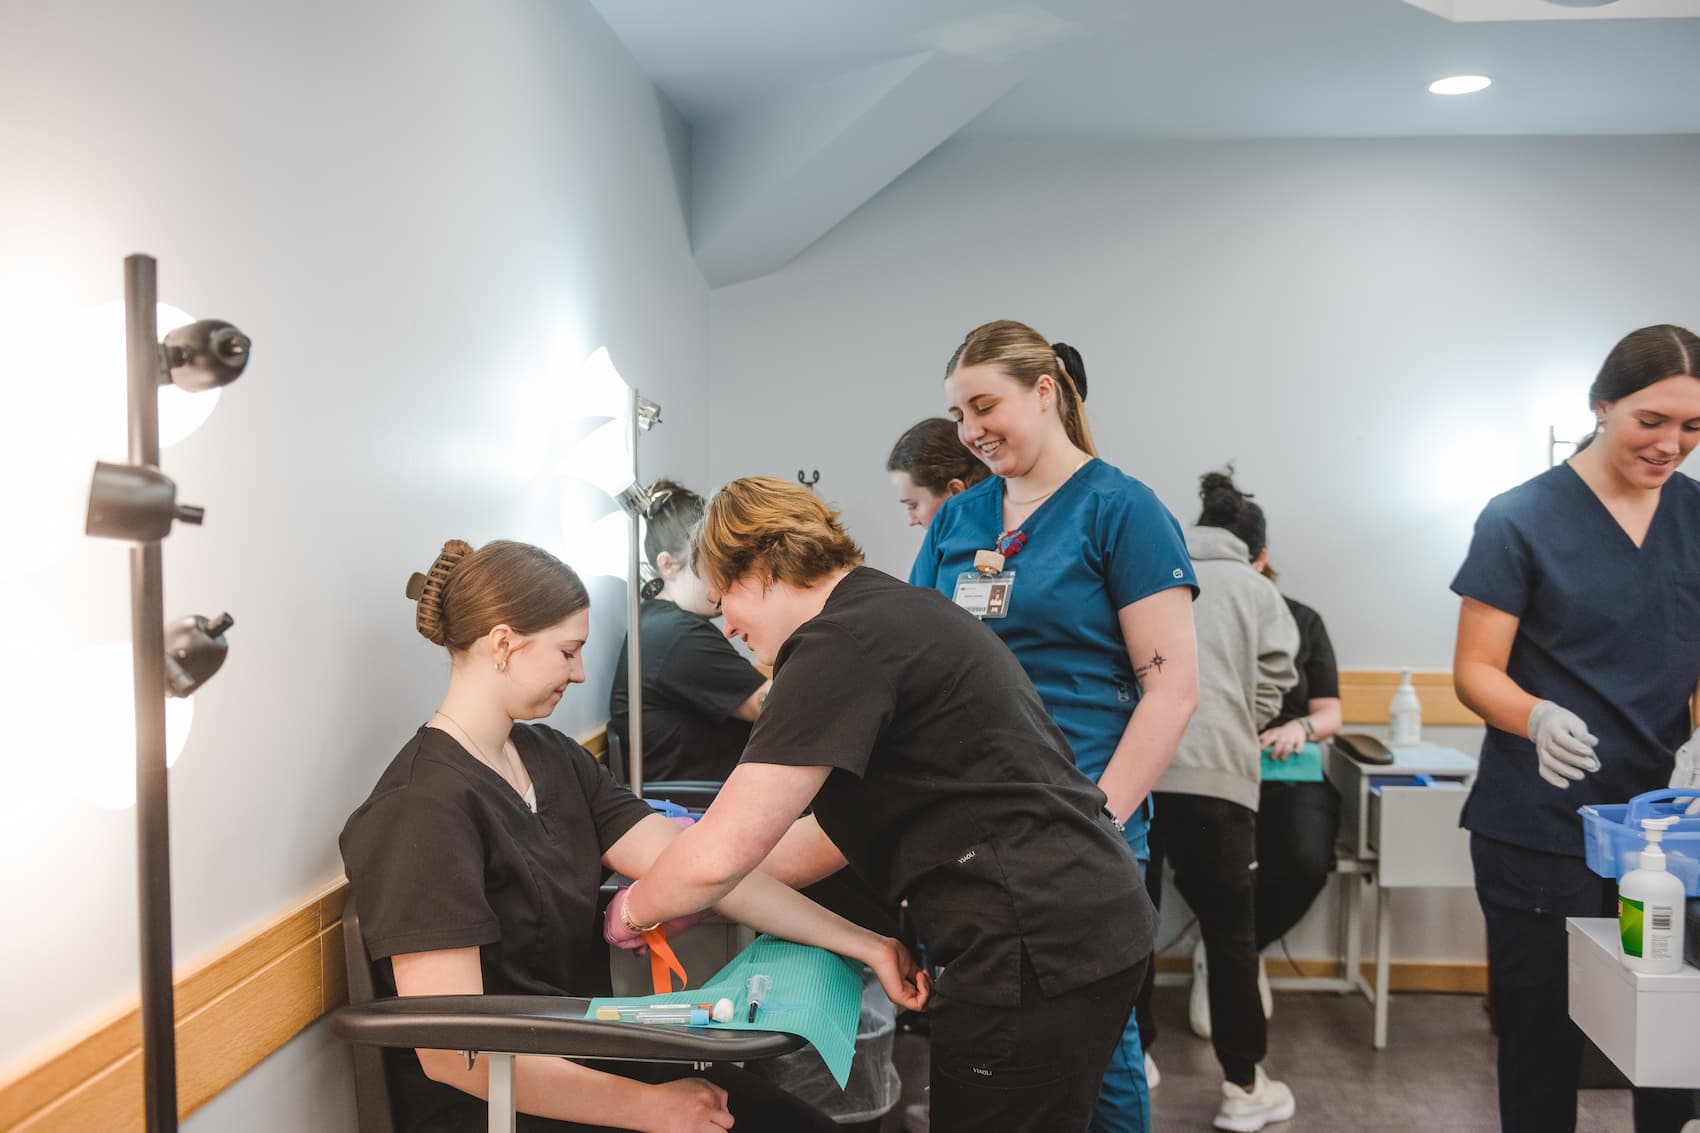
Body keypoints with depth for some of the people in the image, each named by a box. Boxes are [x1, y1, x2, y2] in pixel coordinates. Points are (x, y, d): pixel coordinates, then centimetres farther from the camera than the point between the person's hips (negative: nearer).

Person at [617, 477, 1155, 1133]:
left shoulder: (841, 642, -15)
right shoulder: (900, 612, 16)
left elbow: (719, 854, -18)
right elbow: (840, 832, 20)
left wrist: (635, 910, 3)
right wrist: (693, 904, 18)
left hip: (1034, 950, -10)